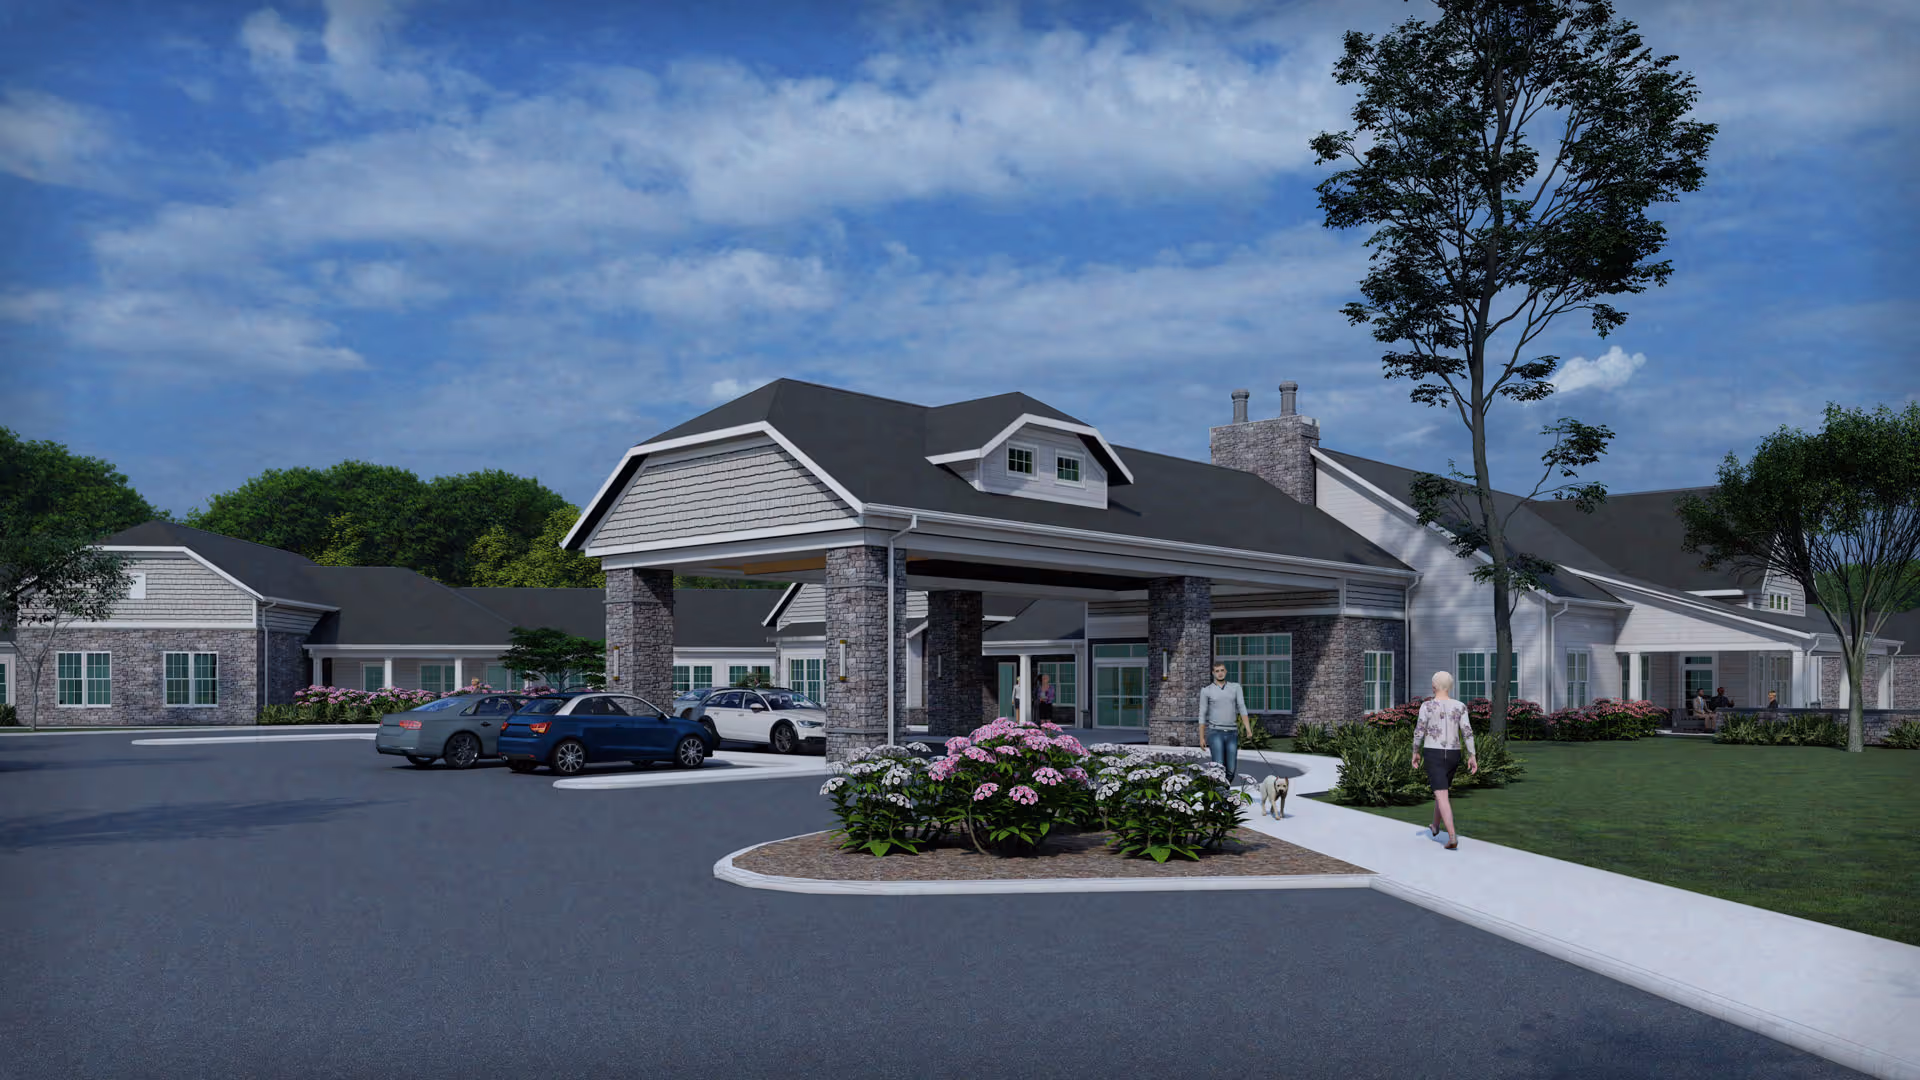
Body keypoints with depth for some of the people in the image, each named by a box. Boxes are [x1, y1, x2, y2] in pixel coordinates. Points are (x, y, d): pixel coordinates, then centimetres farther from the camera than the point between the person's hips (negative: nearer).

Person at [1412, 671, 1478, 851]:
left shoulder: (1427, 705, -11)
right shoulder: (1459, 706, -2)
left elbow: (1419, 732, -8)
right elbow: (1467, 732, -7)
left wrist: (1416, 752, 5)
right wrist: (1472, 756, -4)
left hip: (1433, 755, -4)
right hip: (1452, 755, 5)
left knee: (1442, 797, -7)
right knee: (1442, 790, 26)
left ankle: (1453, 839, -19)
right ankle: (1435, 827, 43)